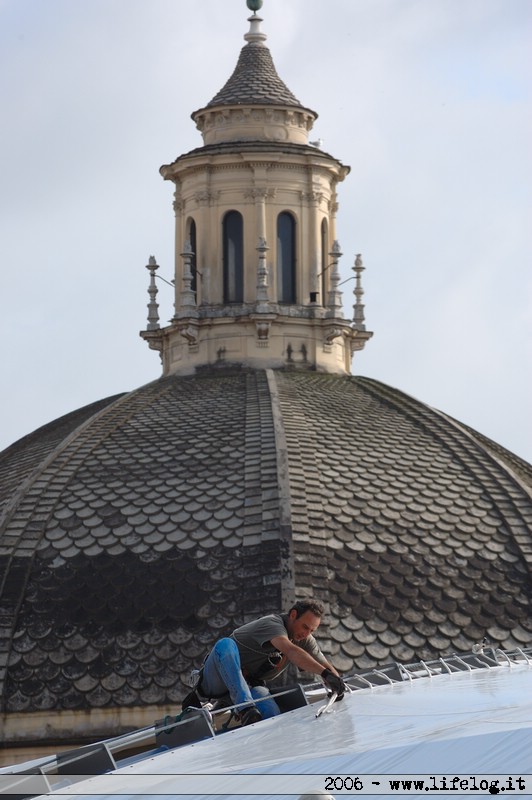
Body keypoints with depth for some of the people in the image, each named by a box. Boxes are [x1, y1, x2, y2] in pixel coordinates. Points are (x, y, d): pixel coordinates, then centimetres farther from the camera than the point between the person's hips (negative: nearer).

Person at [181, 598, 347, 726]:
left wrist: (336, 683, -29)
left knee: (272, 715, -26)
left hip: (248, 684, 7)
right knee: (225, 644, -39)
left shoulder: (306, 641, 0)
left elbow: (325, 665, -4)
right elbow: (291, 651, -43)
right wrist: (324, 673, -54)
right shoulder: (273, 623, -26)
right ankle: (246, 709, -46)